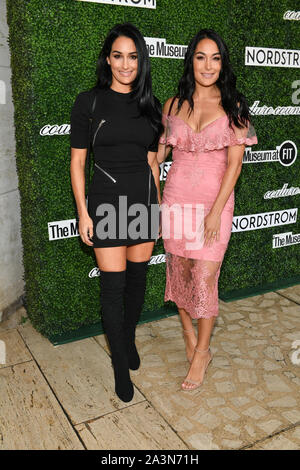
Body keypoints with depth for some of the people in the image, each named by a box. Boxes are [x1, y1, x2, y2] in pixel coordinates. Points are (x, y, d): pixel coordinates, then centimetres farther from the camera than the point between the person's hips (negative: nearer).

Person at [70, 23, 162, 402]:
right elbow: (77, 162, -2)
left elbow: (152, 161, 12)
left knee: (137, 278, 13)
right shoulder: (89, 102, -4)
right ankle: (120, 365, 18)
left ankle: (128, 339, 38)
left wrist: (158, 205, 11)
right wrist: (83, 212, -7)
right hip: (106, 200, -4)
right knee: (114, 285, -1)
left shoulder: (149, 105, 7)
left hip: (144, 200, 4)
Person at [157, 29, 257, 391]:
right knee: (179, 270, 11)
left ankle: (202, 352, 18)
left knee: (204, 278, -3)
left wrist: (216, 211, -13)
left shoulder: (233, 107, -2)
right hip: (176, 198, 3)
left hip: (214, 201, -3)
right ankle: (188, 332, 35)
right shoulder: (173, 104, 6)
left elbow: (234, 164, -6)